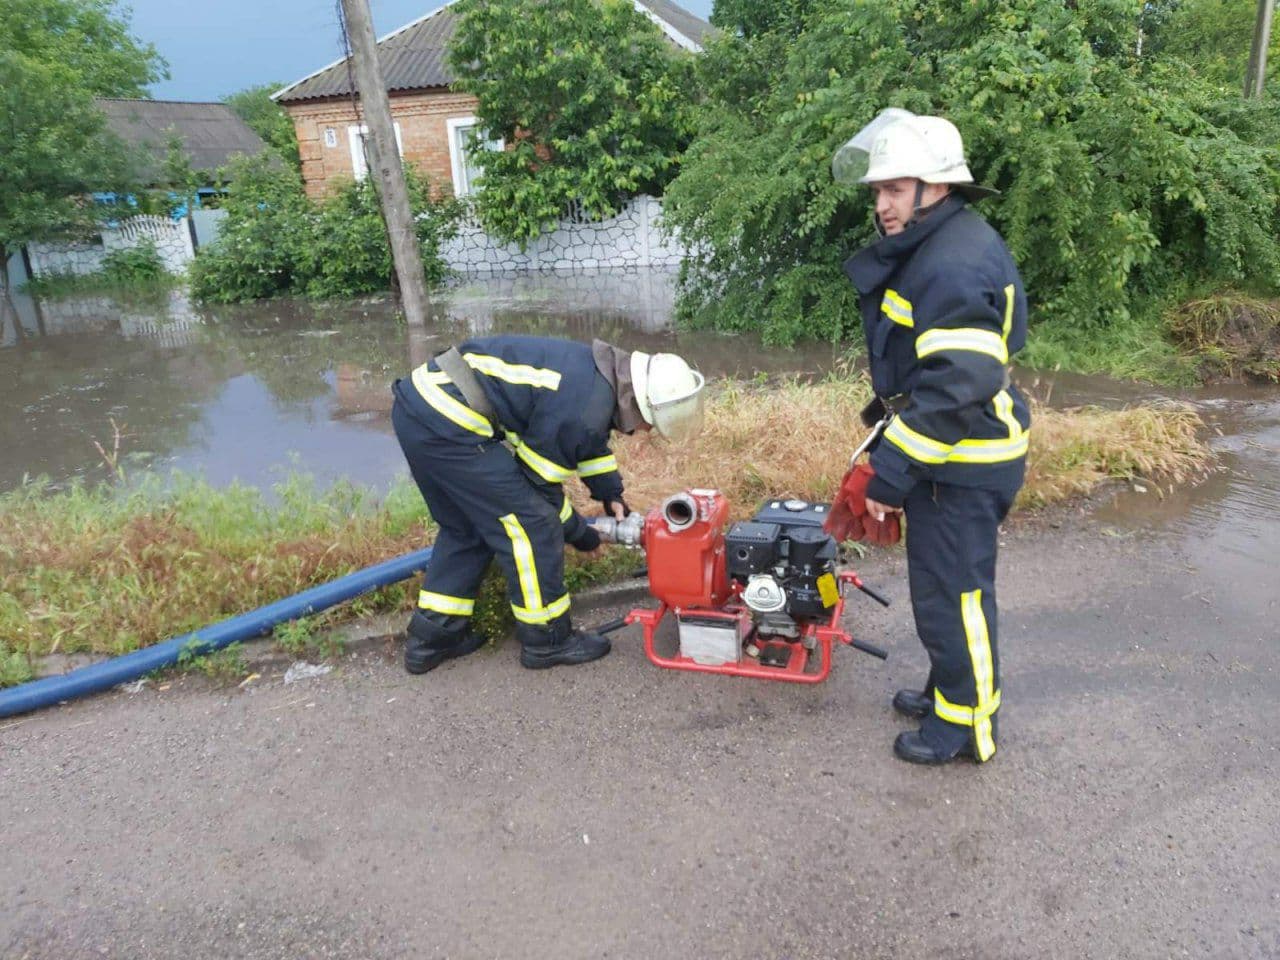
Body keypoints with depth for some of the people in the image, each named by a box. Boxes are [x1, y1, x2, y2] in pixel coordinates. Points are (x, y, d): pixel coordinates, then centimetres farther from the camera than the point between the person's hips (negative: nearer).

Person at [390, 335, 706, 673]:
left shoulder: (601, 370, 11)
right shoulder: (585, 406, -18)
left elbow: (589, 439, 29)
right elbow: (540, 482, -7)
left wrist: (611, 494, 24)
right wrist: (581, 534, 8)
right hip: (448, 423, -10)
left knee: (465, 527, 22)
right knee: (532, 525, -2)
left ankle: (431, 638, 29)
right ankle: (548, 641, 13)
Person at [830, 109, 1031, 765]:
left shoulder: (955, 266, -24)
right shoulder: (934, 247, 10)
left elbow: (955, 389, -30)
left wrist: (892, 474, -24)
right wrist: (890, 451, 20)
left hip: (961, 465, -10)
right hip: (949, 458, 10)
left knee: (953, 593, 3)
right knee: (945, 581, 22)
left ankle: (967, 723, 21)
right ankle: (949, 690, 40)